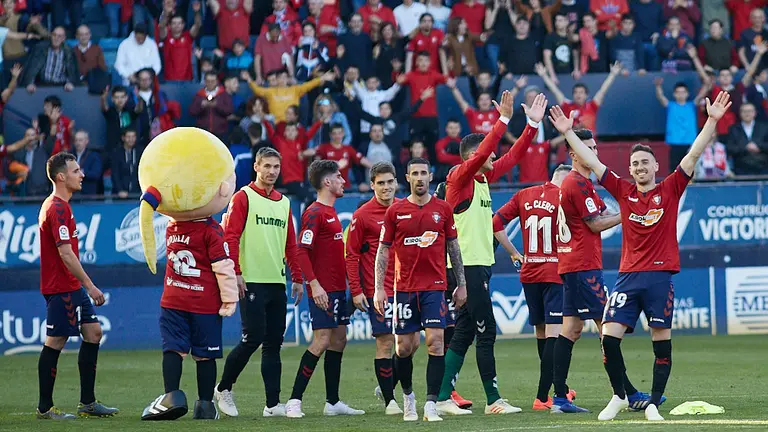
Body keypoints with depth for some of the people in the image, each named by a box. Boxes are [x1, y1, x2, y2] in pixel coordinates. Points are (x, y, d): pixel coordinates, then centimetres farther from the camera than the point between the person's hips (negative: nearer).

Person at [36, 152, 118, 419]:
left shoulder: (56, 205, 16)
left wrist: (84, 285, 21)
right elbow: (65, 253, -22)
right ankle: (45, 408, 1)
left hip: (72, 287, 11)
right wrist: (89, 285, -19)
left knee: (93, 332, 10)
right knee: (55, 342, -5)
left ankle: (87, 403, 14)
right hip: (61, 287, -11)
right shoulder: (58, 209, -17)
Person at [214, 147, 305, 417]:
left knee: (273, 343, 3)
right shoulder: (243, 197, -3)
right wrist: (235, 272, -16)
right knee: (253, 339, -10)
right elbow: (230, 236, -9)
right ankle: (223, 389, 10)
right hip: (251, 282, -6)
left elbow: (290, 244, 19)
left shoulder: (283, 202, 16)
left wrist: (297, 278, 14)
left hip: (277, 283, 6)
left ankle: (273, 404, 3)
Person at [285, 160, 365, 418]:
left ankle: (333, 402, 13)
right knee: (322, 341, -12)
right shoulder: (314, 213, -12)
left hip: (337, 288, 9)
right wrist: (314, 285, -24)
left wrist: (348, 284, 20)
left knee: (338, 339, 9)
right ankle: (294, 401, -10)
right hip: (323, 290, -9)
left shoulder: (331, 212, 16)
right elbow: (302, 251, -19)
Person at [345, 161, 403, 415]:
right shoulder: (363, 215, -5)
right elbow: (352, 254, -3)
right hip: (378, 289, -5)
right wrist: (356, 291, -9)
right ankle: (389, 401, 2)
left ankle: (386, 387, 26)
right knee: (385, 342, -5)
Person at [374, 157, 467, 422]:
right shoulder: (395, 211, 3)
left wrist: (461, 284, 9)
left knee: (435, 342, -11)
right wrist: (379, 289, -1)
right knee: (404, 347, 4)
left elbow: (453, 248, 11)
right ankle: (407, 395, 27)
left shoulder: (442, 209, 4)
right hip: (404, 288, 1)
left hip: (435, 287, 0)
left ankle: (431, 405, -11)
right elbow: (383, 251, 5)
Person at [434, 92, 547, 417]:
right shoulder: (460, 178, -10)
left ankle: (443, 397, 10)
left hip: (480, 265, 9)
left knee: (464, 334, 9)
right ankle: (493, 400, -3)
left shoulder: (485, 177, 13)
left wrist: (532, 124, 13)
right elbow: (482, 152, -25)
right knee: (486, 332, -7)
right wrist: (503, 120, -26)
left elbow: (513, 156, 19)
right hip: (468, 266, -9)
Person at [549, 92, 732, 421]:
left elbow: (694, 154, -3)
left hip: (660, 276, -2)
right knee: (610, 337, -5)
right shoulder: (624, 191, 9)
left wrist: (712, 121, -11)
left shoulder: (670, 189, 4)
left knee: (662, 341, 0)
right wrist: (568, 133, 8)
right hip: (628, 276, 2)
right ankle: (619, 396, 13)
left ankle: (654, 403, 8)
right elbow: (591, 162, 11)